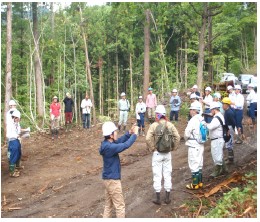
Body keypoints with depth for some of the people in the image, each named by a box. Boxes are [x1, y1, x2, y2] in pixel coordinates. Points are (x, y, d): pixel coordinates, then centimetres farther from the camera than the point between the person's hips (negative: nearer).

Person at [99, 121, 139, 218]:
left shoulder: (106, 144, 3)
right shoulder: (109, 147, -26)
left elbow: (119, 141, 10)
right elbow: (125, 145, -28)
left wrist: (129, 133, -2)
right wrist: (135, 134, -16)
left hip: (108, 178, 10)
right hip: (112, 179, -10)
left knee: (108, 205, 19)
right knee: (120, 206, 2)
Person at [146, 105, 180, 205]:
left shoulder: (154, 125, -12)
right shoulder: (170, 125, -3)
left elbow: (148, 138, -20)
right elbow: (177, 137, -5)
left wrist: (151, 148, -6)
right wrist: (174, 147, 7)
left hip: (157, 153, -3)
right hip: (167, 154, 3)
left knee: (157, 176, 6)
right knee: (167, 175, 12)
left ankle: (158, 198, 13)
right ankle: (167, 198, 19)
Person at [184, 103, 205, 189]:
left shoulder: (193, 120, -19)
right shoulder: (202, 119, 5)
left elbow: (187, 133, -17)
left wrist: (186, 139, 3)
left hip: (193, 146, -8)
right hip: (201, 145, 8)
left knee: (194, 165, 0)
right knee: (199, 164, 16)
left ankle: (195, 184, 6)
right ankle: (200, 182, 26)